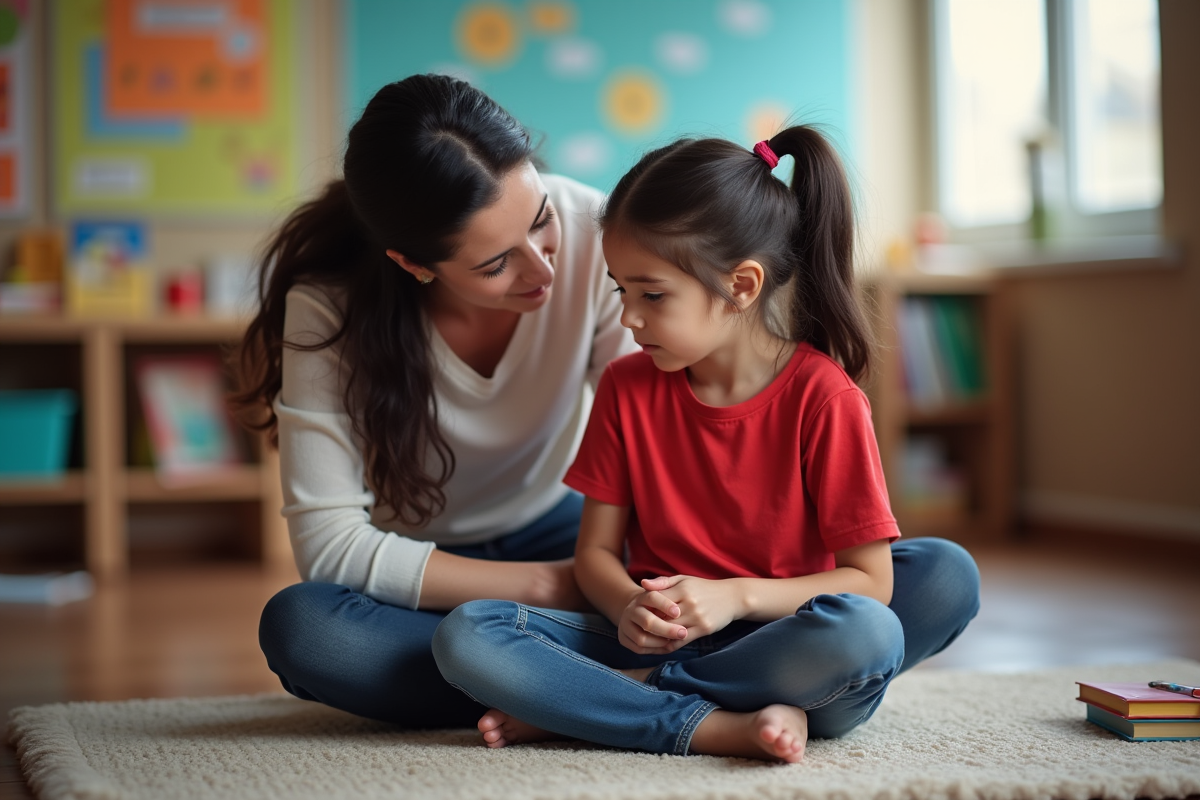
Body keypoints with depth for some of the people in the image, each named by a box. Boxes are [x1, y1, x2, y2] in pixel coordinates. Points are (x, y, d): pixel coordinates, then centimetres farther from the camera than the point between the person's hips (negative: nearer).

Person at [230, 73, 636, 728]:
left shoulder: (589, 231, -22)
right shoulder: (327, 310, -26)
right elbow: (330, 544, -27)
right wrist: (547, 585, -31)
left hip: (559, 527, 1)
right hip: (415, 571, -1)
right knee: (297, 627, -35)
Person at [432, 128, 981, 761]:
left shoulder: (823, 397, -9)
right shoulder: (627, 388, 3)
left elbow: (869, 579, -11)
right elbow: (596, 550, 4)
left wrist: (737, 597, -23)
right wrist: (627, 609, -19)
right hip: (659, 641, 2)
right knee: (464, 637, -21)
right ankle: (724, 727, -29)